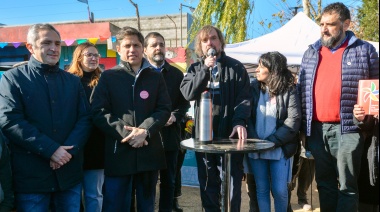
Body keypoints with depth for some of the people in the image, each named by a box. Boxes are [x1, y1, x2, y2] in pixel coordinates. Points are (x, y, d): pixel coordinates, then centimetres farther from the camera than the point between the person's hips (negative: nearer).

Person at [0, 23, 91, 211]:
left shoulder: (73, 81, 12)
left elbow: (85, 118, 5)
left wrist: (69, 150, -12)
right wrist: (50, 149, -18)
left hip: (69, 171, 4)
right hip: (31, 175, -3)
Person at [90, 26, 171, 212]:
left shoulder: (156, 77, 10)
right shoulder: (108, 76, 4)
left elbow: (164, 109, 3)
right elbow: (98, 112, -4)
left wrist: (145, 130, -15)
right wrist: (125, 133, -16)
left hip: (149, 152, 2)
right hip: (118, 152, -2)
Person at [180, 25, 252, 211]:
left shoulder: (235, 67, 5)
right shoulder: (195, 68, 12)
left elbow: (244, 97, -4)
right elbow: (187, 93, -5)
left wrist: (239, 122, -20)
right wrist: (205, 68, -13)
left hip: (229, 132, -2)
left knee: (231, 181, 3)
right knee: (207, 182, 11)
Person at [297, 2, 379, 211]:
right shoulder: (311, 53, 11)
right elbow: (302, 91, 13)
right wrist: (303, 128, 9)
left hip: (347, 129, -3)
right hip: (316, 130, 4)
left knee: (347, 185, 1)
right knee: (324, 183, 13)